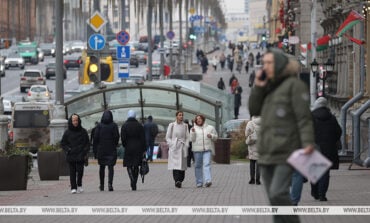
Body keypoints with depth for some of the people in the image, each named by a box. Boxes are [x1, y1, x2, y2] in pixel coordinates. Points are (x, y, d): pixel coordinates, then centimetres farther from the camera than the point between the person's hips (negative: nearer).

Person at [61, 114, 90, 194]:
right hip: (71, 156, 0)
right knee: (72, 171, -2)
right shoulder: (67, 132, 4)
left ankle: (79, 185, 12)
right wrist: (68, 150, -4)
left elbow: (87, 144, 12)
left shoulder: (83, 131, 6)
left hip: (80, 155, 0)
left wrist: (85, 152, -1)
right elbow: (62, 143, 11)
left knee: (80, 170, -9)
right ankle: (73, 188, 3)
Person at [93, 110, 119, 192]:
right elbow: (117, 137, -8)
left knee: (102, 167, 14)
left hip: (101, 149, 1)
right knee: (111, 167, -1)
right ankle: (110, 183, -19)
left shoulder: (99, 126, -3)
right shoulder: (114, 125, -5)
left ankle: (102, 185, 19)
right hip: (111, 149, -1)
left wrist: (97, 146, 5)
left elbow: (95, 137, -6)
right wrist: (115, 145, 9)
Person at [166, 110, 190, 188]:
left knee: (182, 165, 0)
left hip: (183, 148, 3)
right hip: (174, 148, -3)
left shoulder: (185, 126, 10)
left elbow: (187, 137, 11)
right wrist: (172, 145, -5)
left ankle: (180, 181, 10)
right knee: (175, 165, -15)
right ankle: (177, 181, -24)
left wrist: (186, 146, -1)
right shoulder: (172, 125, 4)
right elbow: (168, 137, 6)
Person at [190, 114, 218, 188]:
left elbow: (216, 137, 13)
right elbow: (192, 139, 3)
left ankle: (208, 181, -25)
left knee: (207, 165, -15)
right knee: (198, 166, 4)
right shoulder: (194, 129, 12)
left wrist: (211, 136, -7)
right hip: (197, 150, 2)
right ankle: (199, 182, 11)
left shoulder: (210, 128, 12)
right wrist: (193, 132, -12)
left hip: (207, 149, -1)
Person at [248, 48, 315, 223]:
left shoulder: (295, 85, -4)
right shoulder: (270, 87, 19)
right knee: (274, 197, 4)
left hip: (286, 152, -8)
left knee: (278, 194, -19)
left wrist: (308, 143, -24)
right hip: (267, 154, 8)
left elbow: (304, 117, -12)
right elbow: (254, 110, 16)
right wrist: (258, 87, 2)